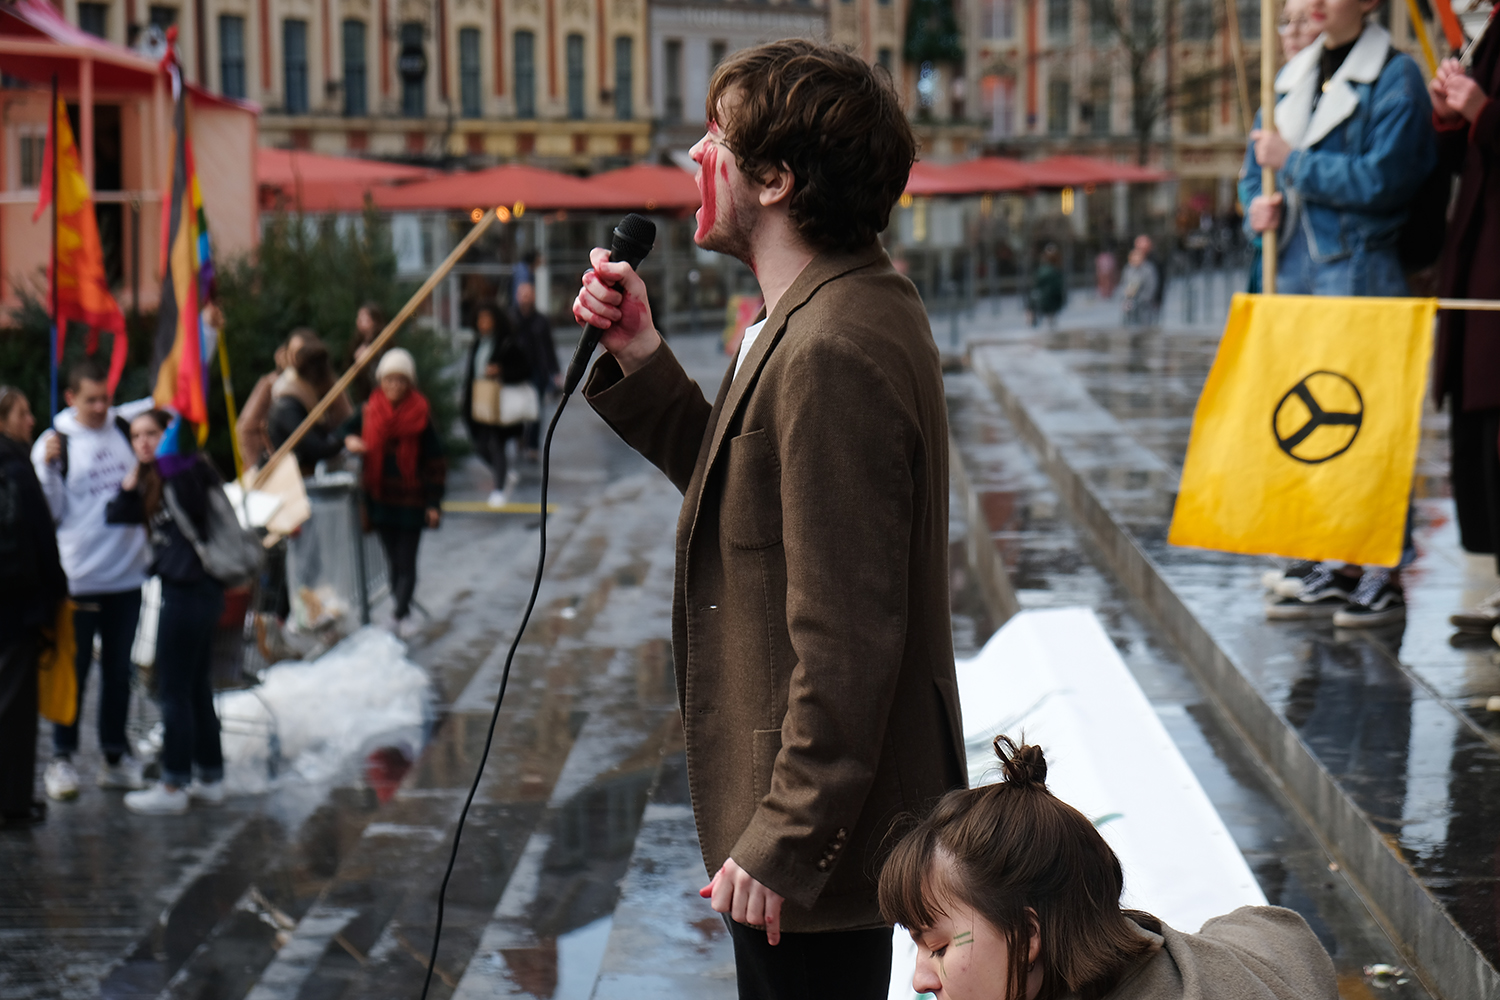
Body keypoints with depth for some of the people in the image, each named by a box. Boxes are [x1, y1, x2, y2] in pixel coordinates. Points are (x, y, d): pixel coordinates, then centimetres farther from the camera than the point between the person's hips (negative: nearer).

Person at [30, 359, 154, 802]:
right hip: (78, 579, -3)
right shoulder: (53, 442, -3)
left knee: (119, 670, 11)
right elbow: (50, 512, -4)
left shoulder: (127, 424, 5)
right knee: (74, 669, 2)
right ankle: (62, 759, 10)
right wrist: (48, 467, -18)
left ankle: (115, 757, 20)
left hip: (127, 577, 3)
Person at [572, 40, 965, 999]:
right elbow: (741, 479, 18)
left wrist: (783, 844, -23)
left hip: (818, 836, -11)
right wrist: (639, 356, 7)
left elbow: (845, 637, -27)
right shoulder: (861, 305, 8)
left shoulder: (830, 353, -26)